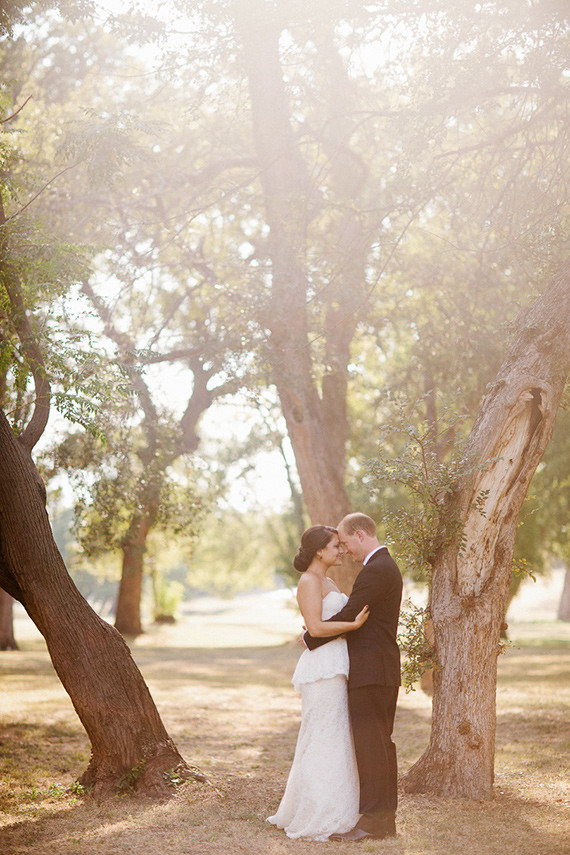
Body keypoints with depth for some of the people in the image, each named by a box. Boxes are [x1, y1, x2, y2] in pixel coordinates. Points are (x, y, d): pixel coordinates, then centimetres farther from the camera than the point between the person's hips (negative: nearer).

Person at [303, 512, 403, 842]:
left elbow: (348, 616, -19)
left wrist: (311, 638, -5)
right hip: (385, 669, 11)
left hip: (370, 671, -11)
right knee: (381, 742, 12)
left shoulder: (376, 570, -17)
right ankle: (386, 818, 18)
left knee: (370, 743, -7)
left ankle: (372, 819, -4)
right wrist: (320, 629, 10)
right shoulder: (387, 566, 17)